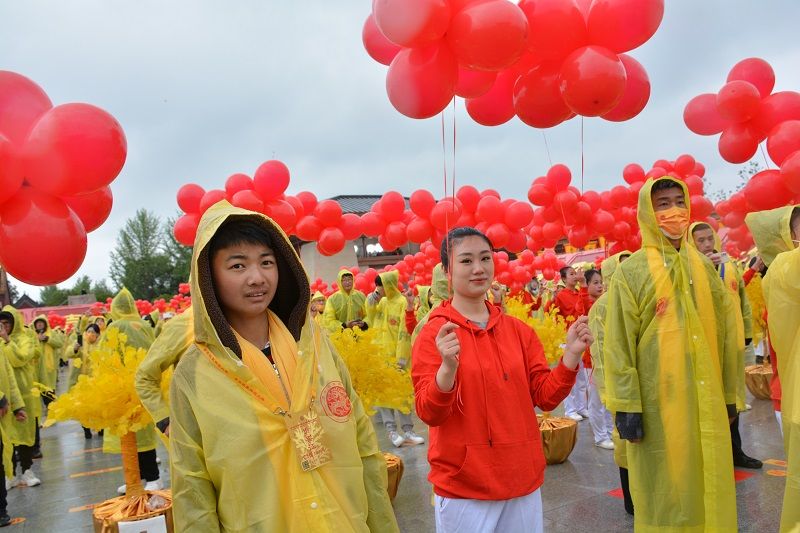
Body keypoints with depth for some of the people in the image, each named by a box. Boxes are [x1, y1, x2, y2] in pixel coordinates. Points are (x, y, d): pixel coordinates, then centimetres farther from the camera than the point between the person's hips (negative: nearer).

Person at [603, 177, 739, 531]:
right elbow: (618, 344, -9)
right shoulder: (631, 271, -6)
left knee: (710, 484, 12)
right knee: (665, 489, 5)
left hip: (707, 399, 4)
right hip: (657, 400, -4)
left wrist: (729, 394, 12)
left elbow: (725, 334, 13)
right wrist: (626, 406, -14)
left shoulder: (703, 266, 9)